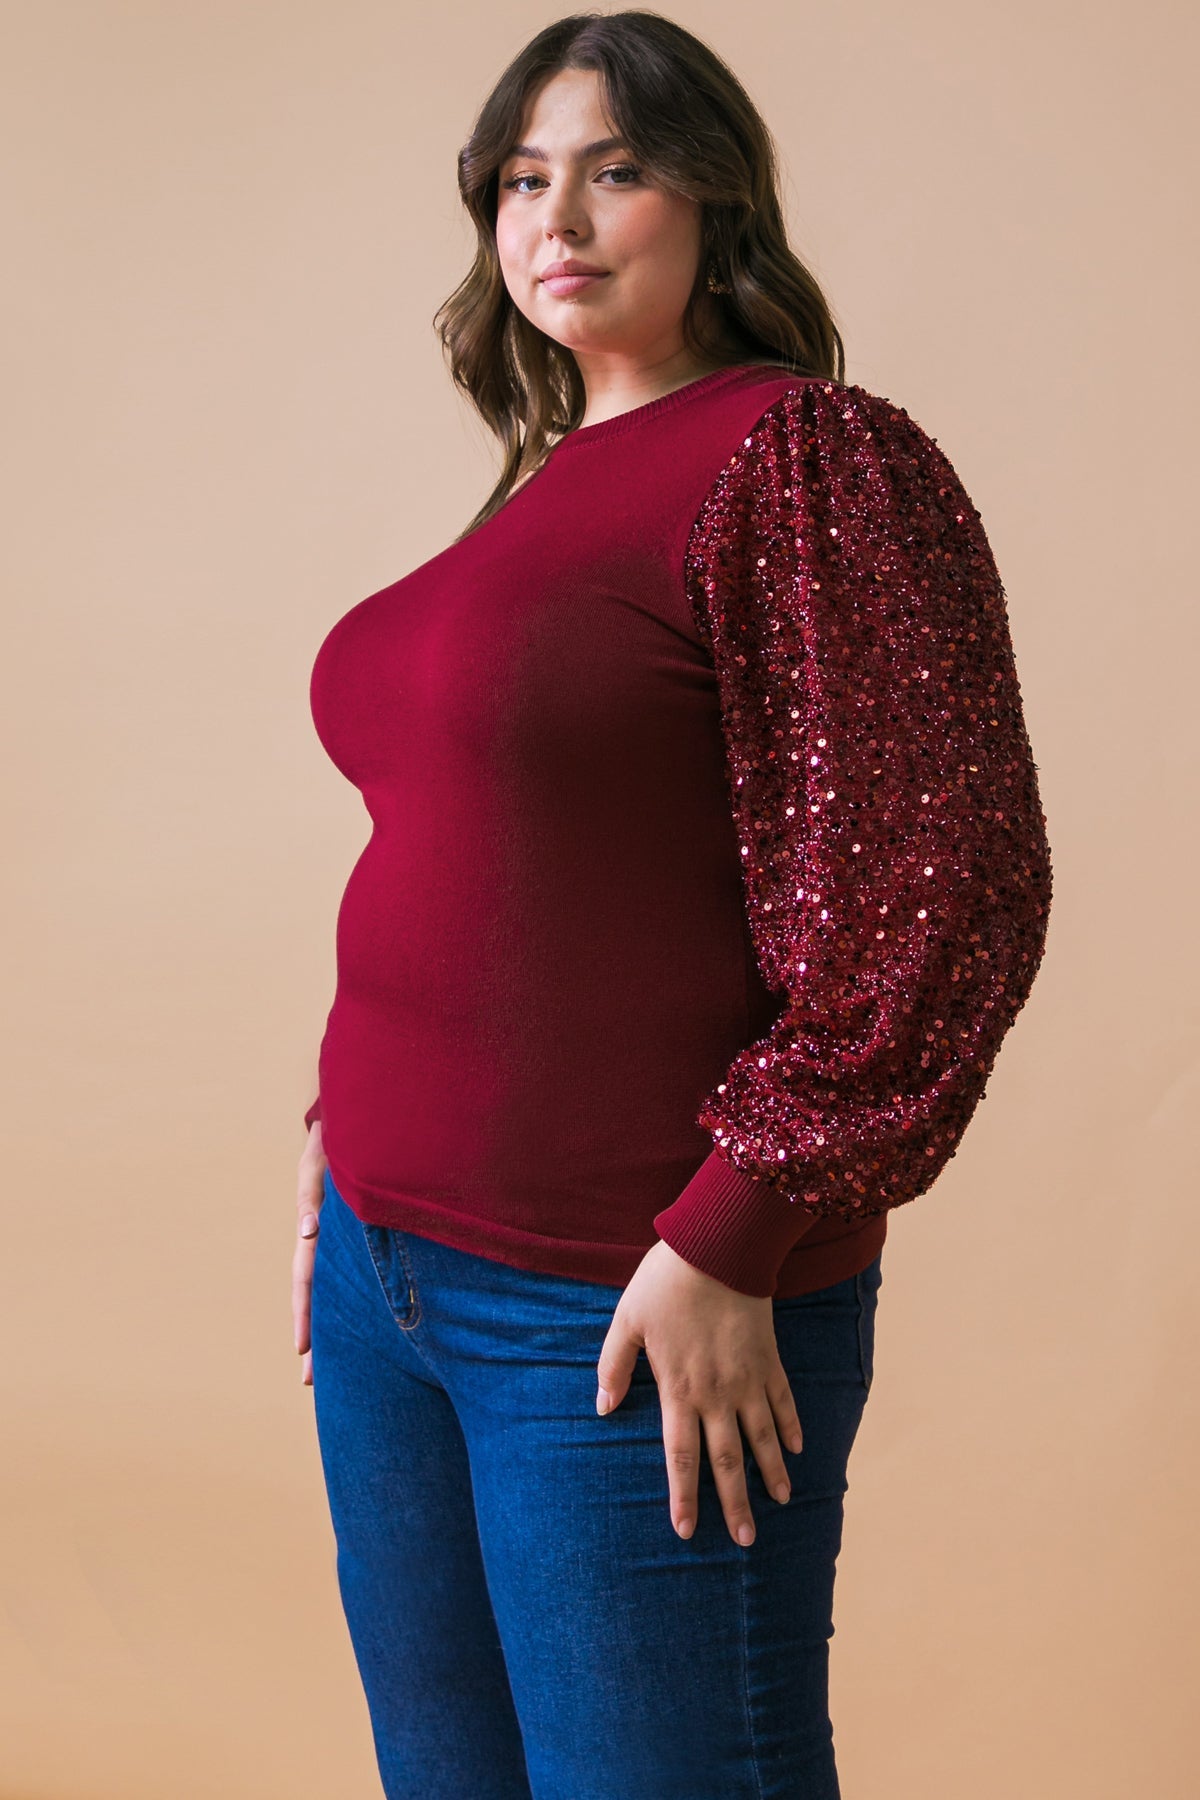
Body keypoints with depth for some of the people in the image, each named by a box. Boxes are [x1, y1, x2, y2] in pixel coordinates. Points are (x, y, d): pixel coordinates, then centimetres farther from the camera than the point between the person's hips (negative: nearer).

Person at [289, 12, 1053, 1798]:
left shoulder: (810, 456, -11)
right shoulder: (540, 487, 13)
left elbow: (945, 886, -18)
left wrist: (731, 1242, -18)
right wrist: (353, 1129, 15)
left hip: (637, 1309, -8)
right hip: (396, 1257, 8)